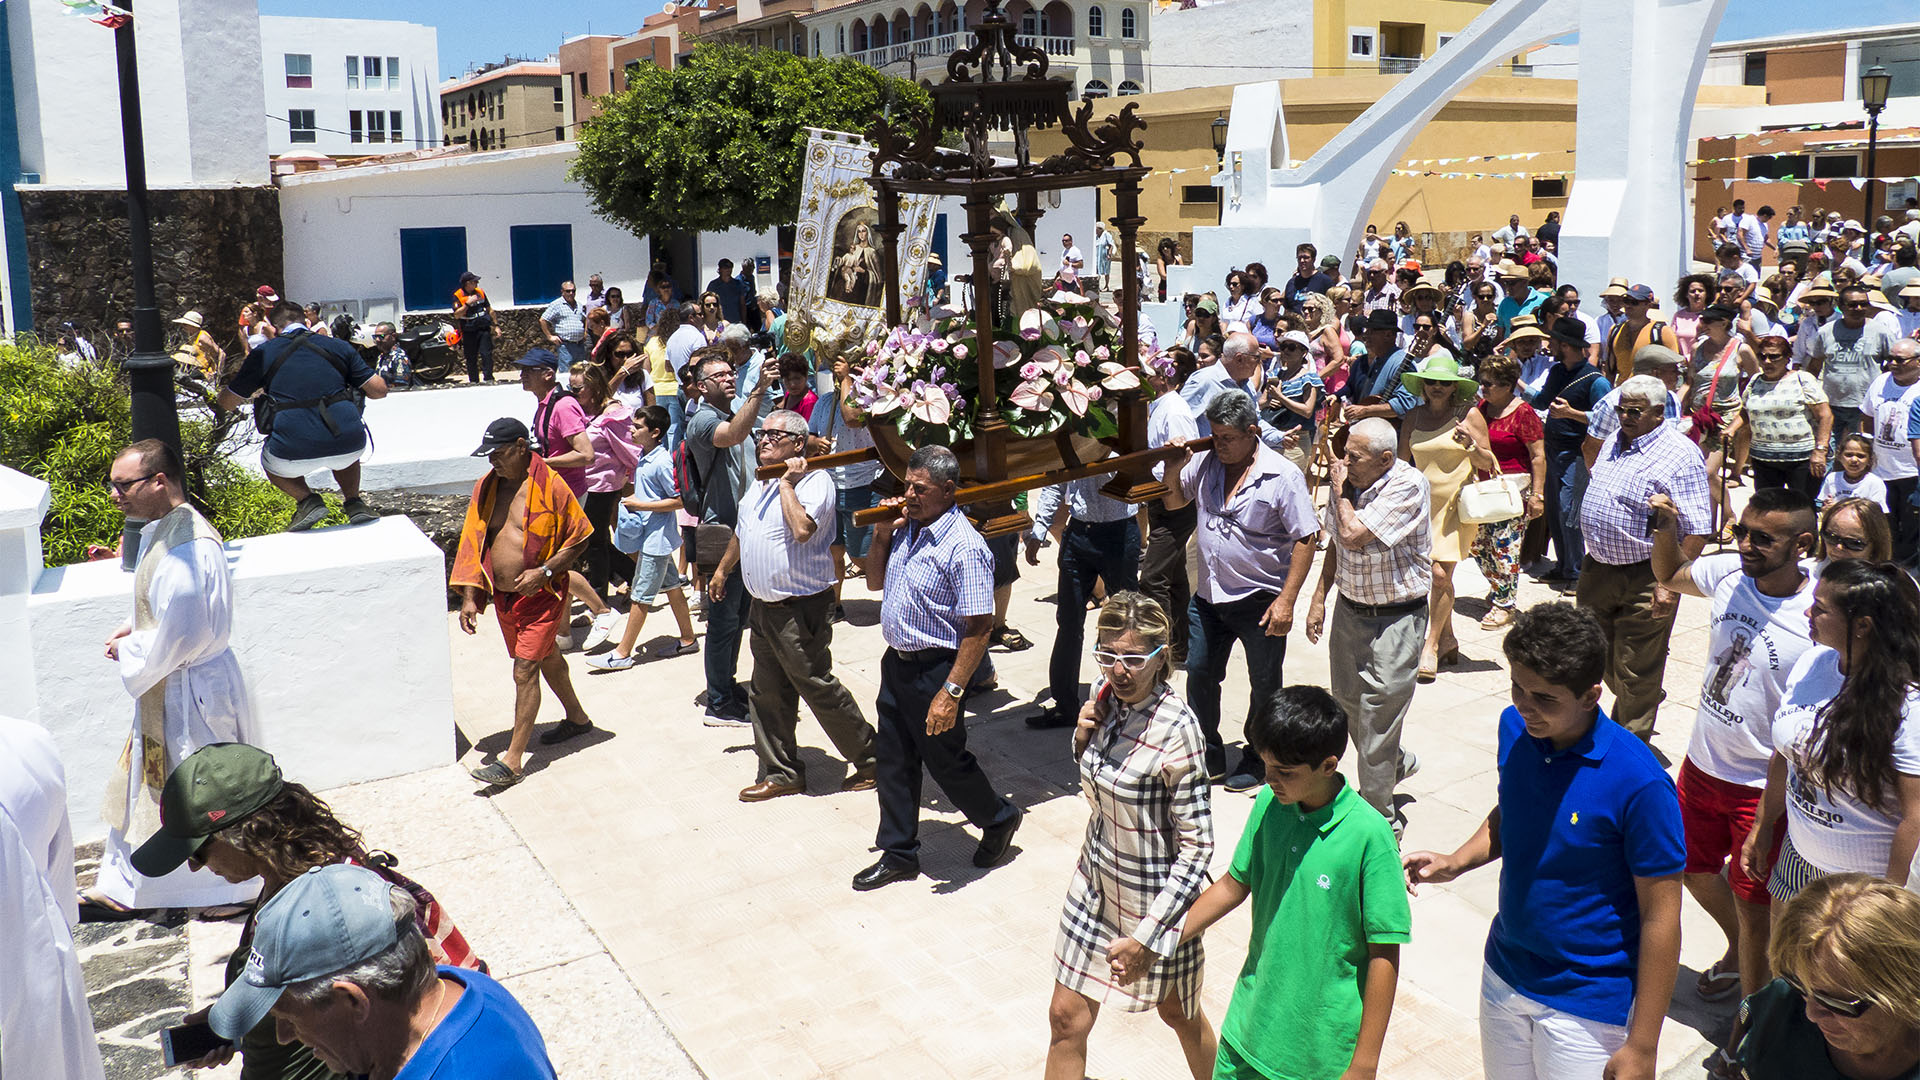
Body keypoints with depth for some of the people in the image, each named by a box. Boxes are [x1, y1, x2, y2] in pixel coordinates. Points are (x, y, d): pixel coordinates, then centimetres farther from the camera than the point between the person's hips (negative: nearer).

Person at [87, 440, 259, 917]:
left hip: (191, 691, -10)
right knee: (146, 786, 20)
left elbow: (179, 637, -26)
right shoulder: (161, 531, 4)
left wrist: (128, 652, -11)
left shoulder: (186, 548, -28)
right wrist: (131, 630, 3)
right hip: (163, 687, 10)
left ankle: (234, 887, 24)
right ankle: (124, 889, 35)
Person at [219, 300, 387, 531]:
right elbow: (379, 390, 11)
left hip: (294, 454, -2)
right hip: (349, 447, 2)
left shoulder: (263, 353, 11)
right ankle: (354, 502, 20)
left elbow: (226, 404, 17)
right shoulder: (339, 346, 14)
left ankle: (307, 500, 10)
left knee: (270, 462, 34)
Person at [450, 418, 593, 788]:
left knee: (524, 671, -8)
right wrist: (470, 597, 1)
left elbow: (580, 538, -8)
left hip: (541, 595, -6)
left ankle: (513, 761, -3)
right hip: (503, 597, 6)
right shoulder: (486, 487, 3)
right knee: (547, 658, 22)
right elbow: (474, 542, 7)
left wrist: (544, 571, -19)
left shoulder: (550, 486, -14)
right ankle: (577, 717, 43)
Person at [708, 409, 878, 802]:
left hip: (799, 607, -9)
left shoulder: (815, 481, -14)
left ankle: (869, 760, 14)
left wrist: (787, 482, -22)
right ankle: (781, 773, 24)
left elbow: (802, 529, -32)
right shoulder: (760, 483, 13)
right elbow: (742, 532, 28)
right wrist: (722, 570, 37)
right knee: (768, 693, 13)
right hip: (762, 605, 9)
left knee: (817, 687, -2)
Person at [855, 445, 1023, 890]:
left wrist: (951, 692, -26)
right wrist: (882, 535, -1)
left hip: (936, 669, -8)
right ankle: (899, 854, 27)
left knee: (946, 760, 8)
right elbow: (875, 582, 17)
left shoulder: (964, 546, -22)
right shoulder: (906, 528, 3)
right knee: (894, 761, 13)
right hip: (897, 662, 8)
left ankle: (999, 819, 35)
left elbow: (978, 628, -23)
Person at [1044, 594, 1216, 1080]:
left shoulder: (1176, 728, -26)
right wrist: (1084, 739, -11)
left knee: (1177, 1013, 19)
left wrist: (1146, 935, -23)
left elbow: (1196, 846, -22)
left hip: (1155, 894, -6)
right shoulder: (1104, 693, -6)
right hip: (1096, 879, 6)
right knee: (1067, 1018, 11)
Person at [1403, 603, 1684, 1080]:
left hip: (1587, 1005, -6)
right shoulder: (1515, 728, -7)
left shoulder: (1639, 784, -25)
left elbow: (1660, 919, -18)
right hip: (1504, 977, 6)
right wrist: (1456, 862, -5)